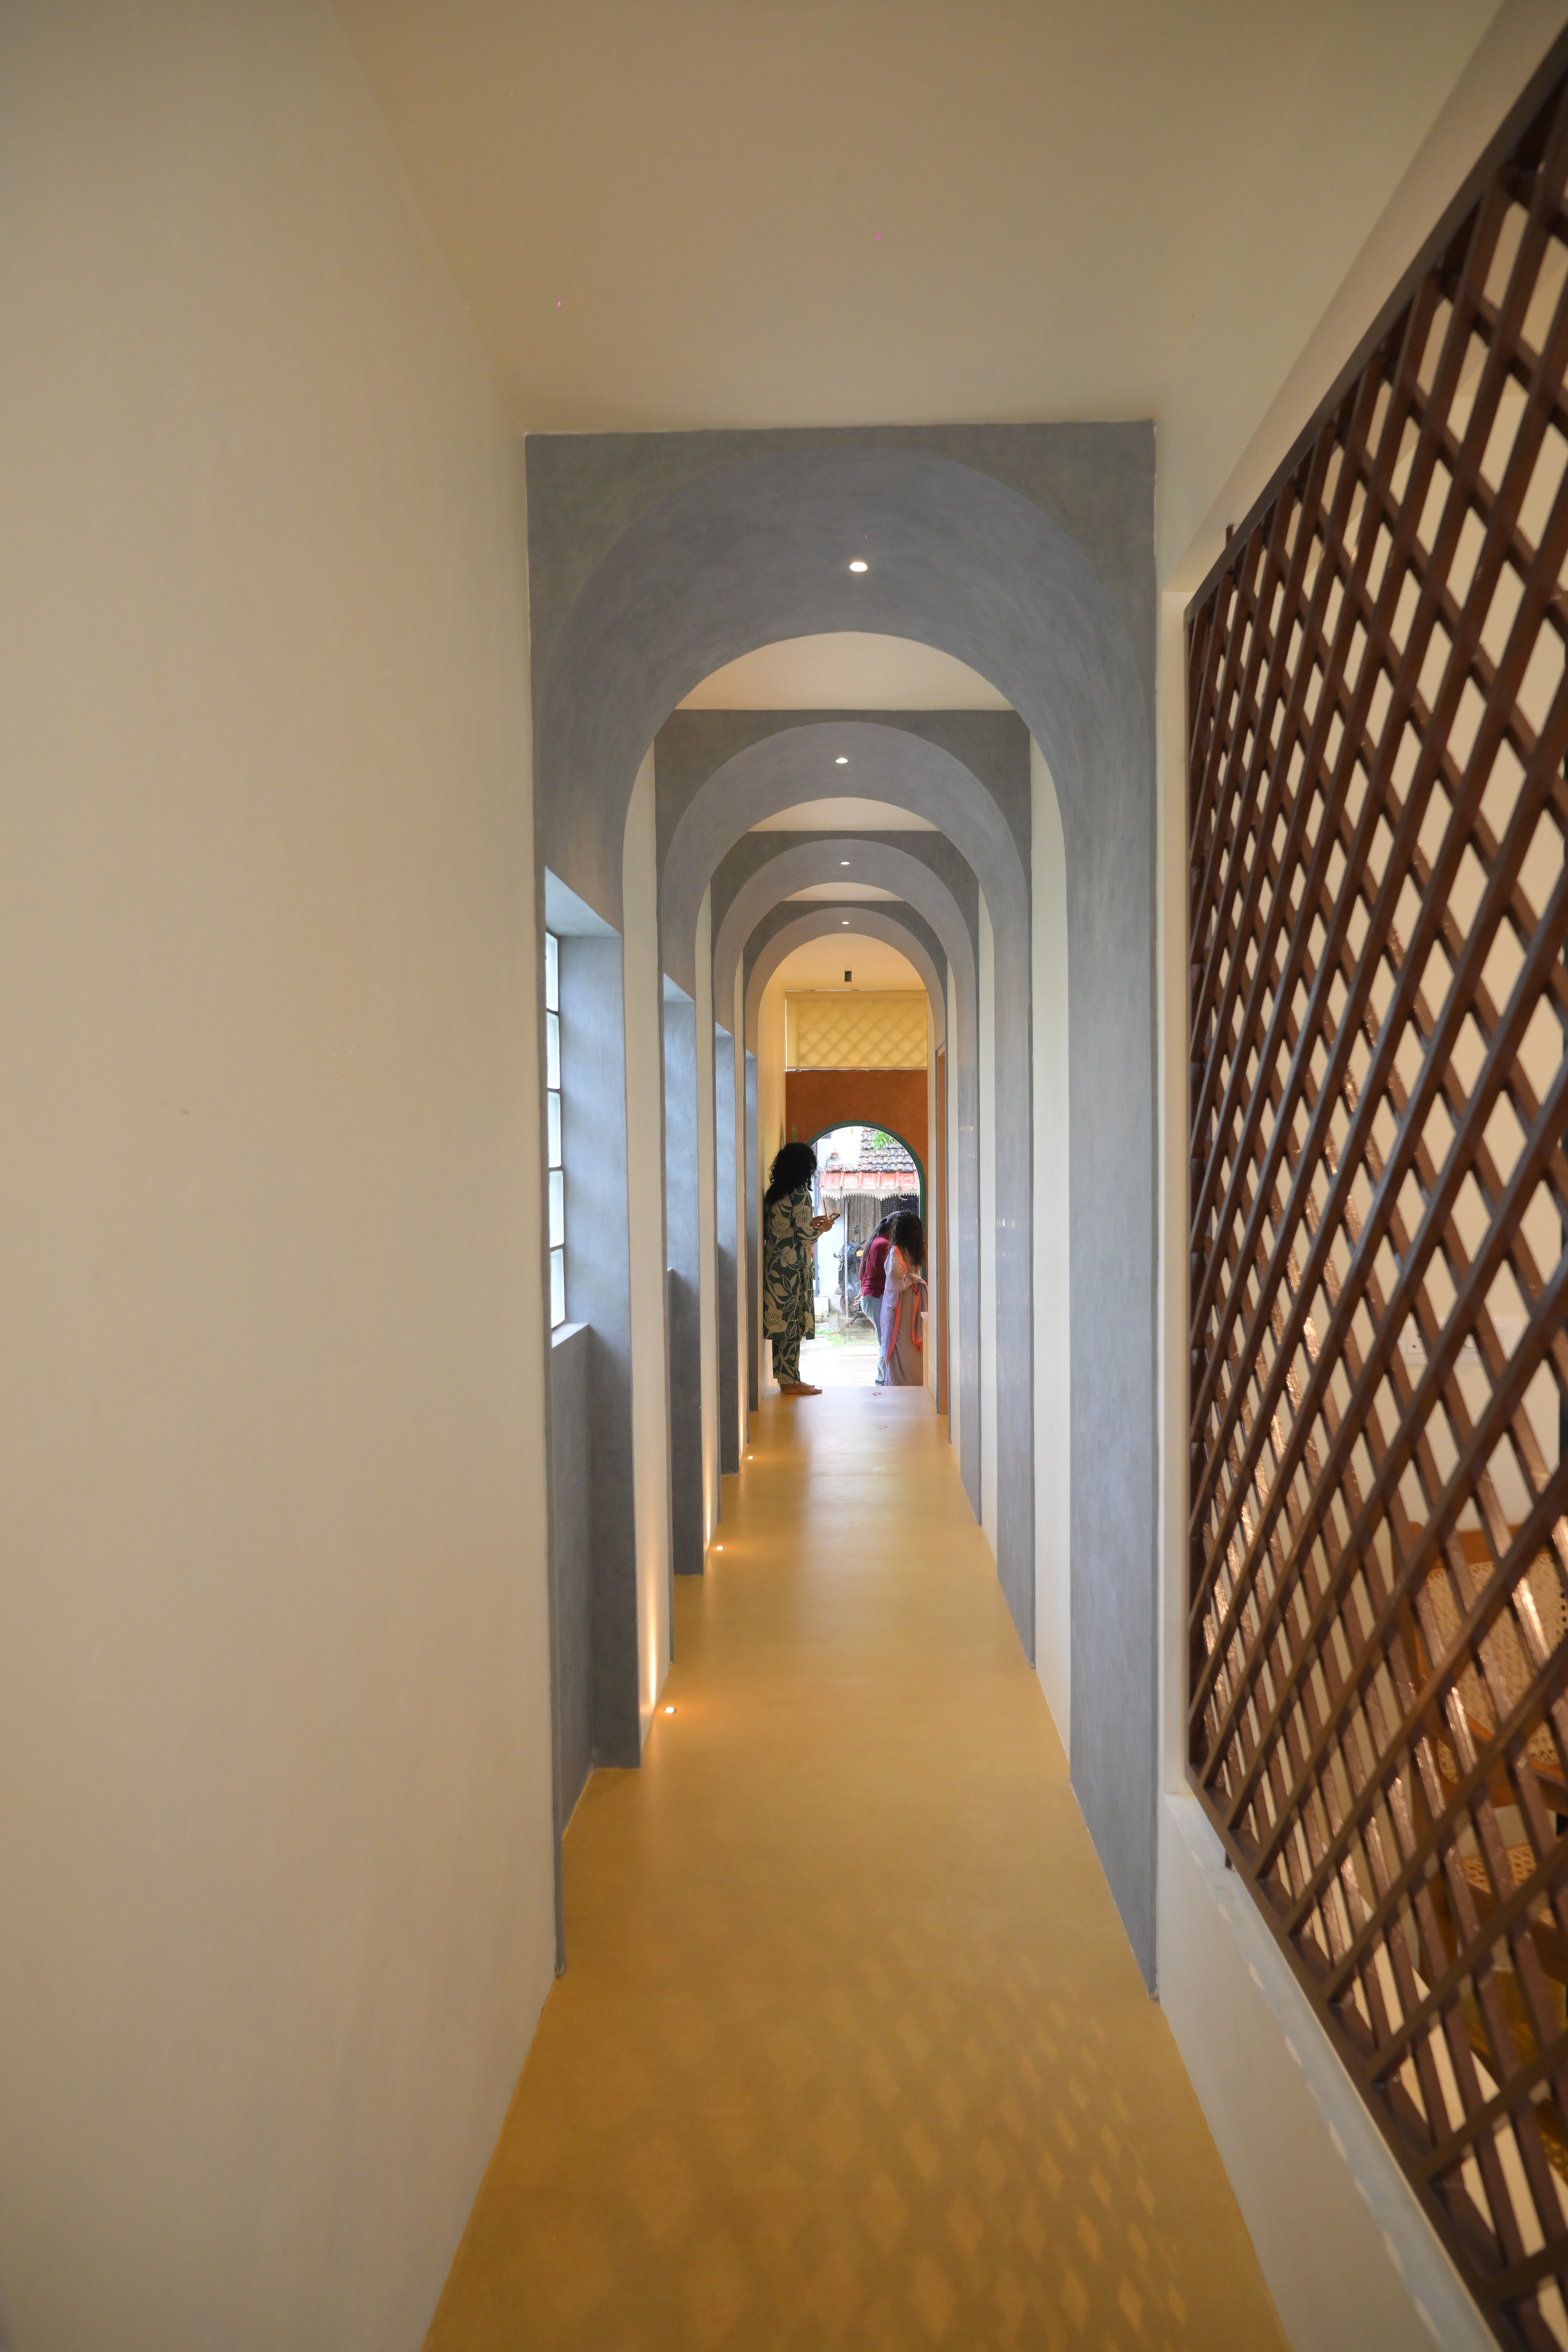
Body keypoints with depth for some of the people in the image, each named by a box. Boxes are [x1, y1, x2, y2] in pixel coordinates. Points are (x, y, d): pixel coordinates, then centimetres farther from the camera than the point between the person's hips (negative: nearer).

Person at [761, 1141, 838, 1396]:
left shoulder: (773, 1194, 11)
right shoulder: (800, 1194, -14)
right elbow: (805, 1236, -17)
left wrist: (810, 1223, 20)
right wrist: (822, 1228, 2)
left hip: (774, 1265, 8)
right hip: (793, 1267, -8)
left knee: (782, 1322, 12)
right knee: (794, 1324, -2)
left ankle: (786, 1377, 19)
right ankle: (791, 1382, 2)